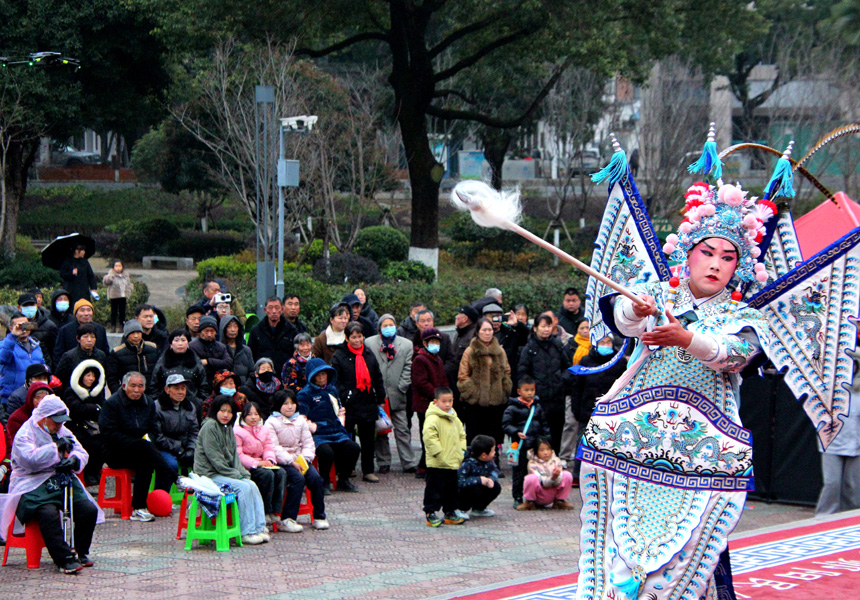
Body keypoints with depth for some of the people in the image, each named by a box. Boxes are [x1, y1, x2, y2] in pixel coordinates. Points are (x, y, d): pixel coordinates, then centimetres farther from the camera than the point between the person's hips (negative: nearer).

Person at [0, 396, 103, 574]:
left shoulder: (63, 432, 19)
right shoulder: (25, 435, -3)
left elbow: (82, 453, 16)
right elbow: (31, 459, -21)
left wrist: (74, 460, -8)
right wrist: (56, 447, -18)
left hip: (63, 481, 6)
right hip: (34, 484, -6)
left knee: (89, 510, -15)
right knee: (48, 514, -34)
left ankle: (81, 552, 3)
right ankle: (65, 559, -29)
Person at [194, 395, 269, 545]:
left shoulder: (228, 428, 14)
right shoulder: (209, 426, -12)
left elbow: (234, 455, 16)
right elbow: (214, 458, -16)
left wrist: (242, 473, -1)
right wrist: (234, 475, -15)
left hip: (225, 472, 8)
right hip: (209, 474, -8)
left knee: (252, 485, -11)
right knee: (244, 487, -23)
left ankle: (259, 528, -11)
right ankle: (247, 532, -20)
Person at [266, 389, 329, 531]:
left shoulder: (300, 420, 16)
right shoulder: (272, 422, -2)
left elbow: (308, 443, 11)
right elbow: (274, 447, -12)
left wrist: (304, 458, -9)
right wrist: (291, 462, -19)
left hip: (300, 460, 5)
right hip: (282, 461, -5)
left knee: (316, 478, -19)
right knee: (298, 479, -30)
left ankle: (319, 517, -8)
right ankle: (287, 519, -26)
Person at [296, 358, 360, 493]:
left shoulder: (332, 390, 22)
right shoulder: (305, 394, 2)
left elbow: (340, 410, 31)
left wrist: (340, 423, 14)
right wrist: (313, 427, -14)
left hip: (336, 433, 6)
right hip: (317, 436, -6)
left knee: (354, 448, -20)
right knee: (326, 452, -36)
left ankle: (343, 481, -1)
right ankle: (324, 482, -11)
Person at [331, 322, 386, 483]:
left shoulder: (369, 355, 12)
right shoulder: (339, 356, -2)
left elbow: (378, 379, 18)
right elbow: (335, 382, -4)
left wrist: (381, 400, 15)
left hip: (368, 404, 4)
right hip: (349, 405, -4)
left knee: (368, 438, 9)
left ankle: (368, 471, 18)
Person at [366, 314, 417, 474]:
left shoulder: (406, 344, 10)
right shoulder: (369, 343, 7)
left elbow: (408, 369, 5)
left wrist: (401, 388, -5)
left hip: (397, 395, 0)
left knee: (402, 430, -1)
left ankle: (409, 463, 1)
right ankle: (383, 463, 12)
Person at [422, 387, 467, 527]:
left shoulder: (454, 418, 13)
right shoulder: (433, 418, -15)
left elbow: (462, 435, 24)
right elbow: (429, 436, -26)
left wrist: (461, 451, 12)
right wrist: (439, 453, -25)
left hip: (453, 463, 8)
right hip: (436, 464, -8)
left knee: (453, 489, 16)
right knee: (435, 489, -3)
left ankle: (450, 513, 27)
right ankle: (430, 514, 4)